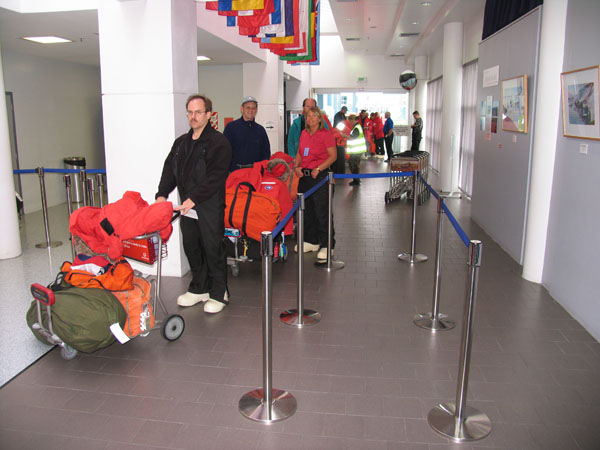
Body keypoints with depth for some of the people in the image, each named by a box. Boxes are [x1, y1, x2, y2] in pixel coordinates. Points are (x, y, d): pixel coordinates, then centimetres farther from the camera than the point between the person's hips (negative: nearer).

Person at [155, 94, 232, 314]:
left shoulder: (218, 142, -9)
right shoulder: (181, 142, 15)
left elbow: (215, 177, -18)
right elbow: (170, 170, 13)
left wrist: (194, 198, -25)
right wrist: (162, 193, -4)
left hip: (210, 208, -7)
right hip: (187, 208, 7)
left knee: (213, 250, 2)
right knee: (191, 248, 15)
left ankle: (218, 294, 17)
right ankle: (199, 288, 32)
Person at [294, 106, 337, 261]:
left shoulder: (326, 134, -6)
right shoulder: (303, 133, 12)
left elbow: (333, 156, -10)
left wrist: (318, 168, -16)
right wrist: (297, 167, 4)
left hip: (320, 176, -7)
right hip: (304, 175, 7)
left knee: (322, 211, -6)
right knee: (306, 209, 13)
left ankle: (326, 246, 2)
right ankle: (311, 241, 27)